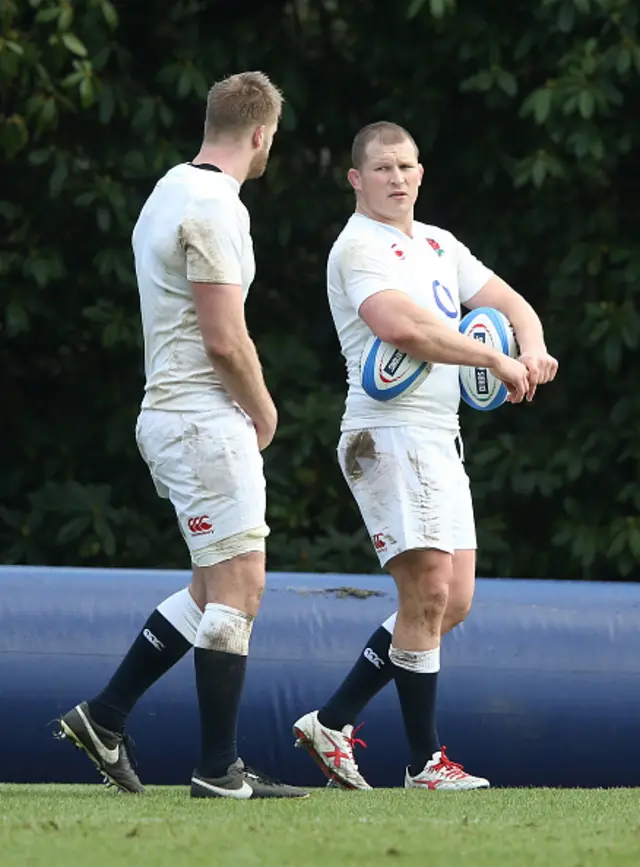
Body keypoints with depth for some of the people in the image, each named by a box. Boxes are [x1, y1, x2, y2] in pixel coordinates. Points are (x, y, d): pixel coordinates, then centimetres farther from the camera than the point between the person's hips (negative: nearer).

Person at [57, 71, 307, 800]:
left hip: (172, 414, 10)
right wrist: (264, 411, -3)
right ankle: (219, 770, -4)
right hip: (206, 419, -10)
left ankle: (105, 716, 15)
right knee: (237, 584, -7)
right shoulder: (213, 207, -17)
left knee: (214, 587, 15)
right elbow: (225, 339, -20)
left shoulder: (171, 191, 15)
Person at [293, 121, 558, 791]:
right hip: (390, 434, -9)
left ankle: (331, 722, 13)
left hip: (440, 438, 9)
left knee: (452, 603, 7)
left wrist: (532, 348, -2)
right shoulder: (360, 247, -8)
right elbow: (403, 326, -23)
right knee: (428, 593, -13)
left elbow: (509, 305, 21)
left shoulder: (440, 246, 20)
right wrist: (495, 359, -19)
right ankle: (425, 762, -5)